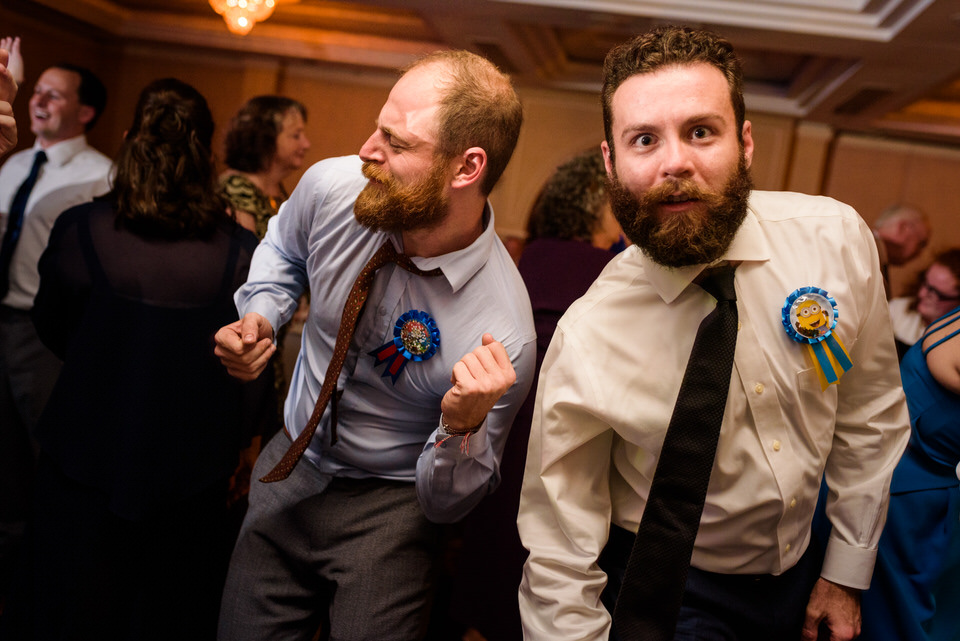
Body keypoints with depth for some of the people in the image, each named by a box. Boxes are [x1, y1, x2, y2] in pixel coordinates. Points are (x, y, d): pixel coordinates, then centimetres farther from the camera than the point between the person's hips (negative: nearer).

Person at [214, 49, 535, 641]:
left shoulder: (503, 334, -30)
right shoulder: (333, 187, -18)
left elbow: (447, 505, -17)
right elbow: (284, 249, 10)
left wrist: (462, 426, -37)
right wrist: (259, 318, -9)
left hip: (388, 507, -4)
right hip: (287, 472, 4)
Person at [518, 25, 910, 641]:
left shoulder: (836, 237, -18)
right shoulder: (585, 343, -27)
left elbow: (870, 411, -3)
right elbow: (560, 567, -19)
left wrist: (846, 575, 1)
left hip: (803, 571, 5)